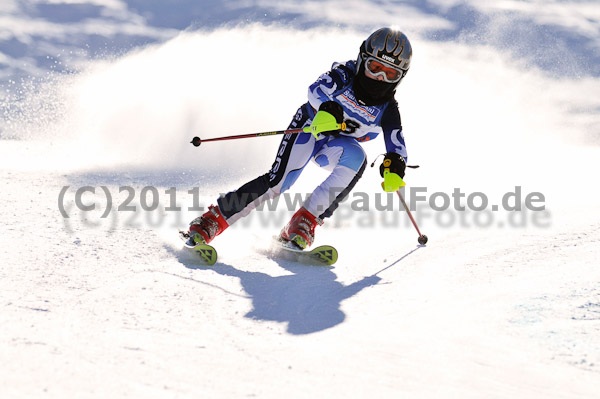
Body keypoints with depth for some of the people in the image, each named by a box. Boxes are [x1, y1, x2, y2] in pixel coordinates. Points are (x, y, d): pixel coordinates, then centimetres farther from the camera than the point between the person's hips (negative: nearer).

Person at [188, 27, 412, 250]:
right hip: (309, 127, -2)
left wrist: (395, 166, -43)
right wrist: (328, 107, -59)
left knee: (356, 157, -32)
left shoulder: (387, 110, -13)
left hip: (335, 148, 2)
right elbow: (316, 89, -36)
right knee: (278, 181, -24)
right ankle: (214, 220, -17)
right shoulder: (344, 75, -19)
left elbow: (396, 143, -20)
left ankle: (306, 221, -29)